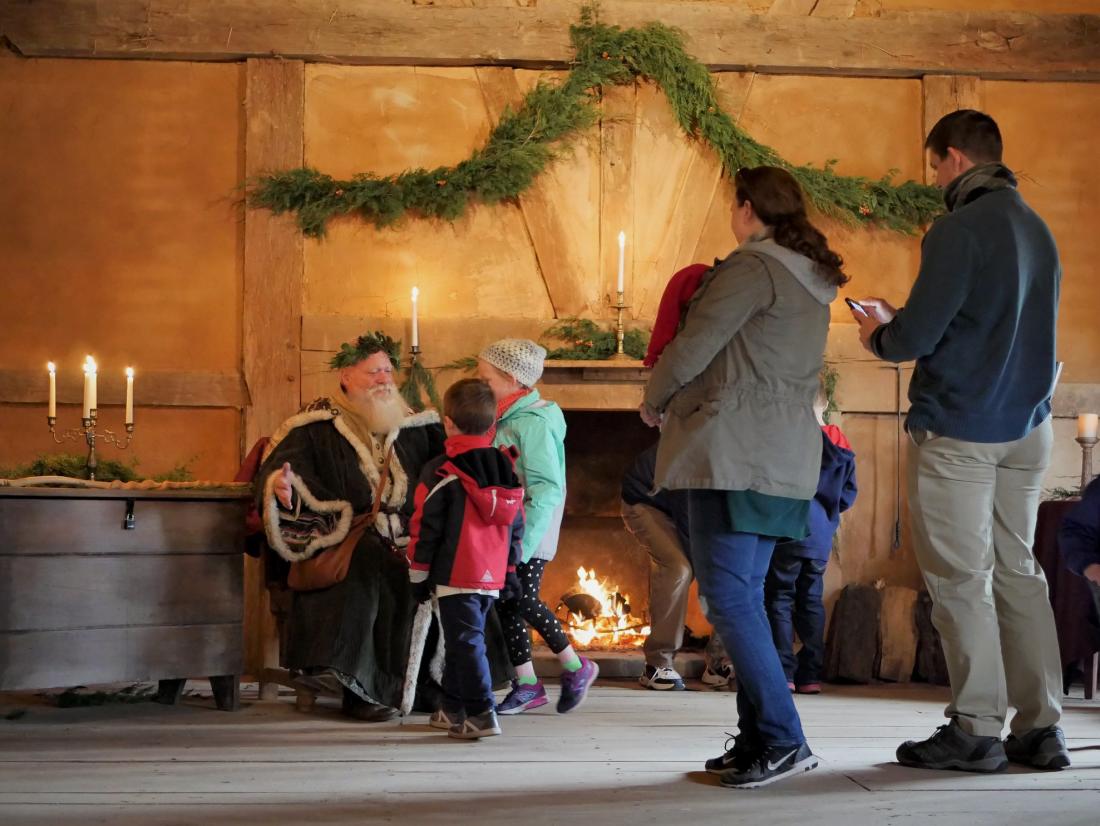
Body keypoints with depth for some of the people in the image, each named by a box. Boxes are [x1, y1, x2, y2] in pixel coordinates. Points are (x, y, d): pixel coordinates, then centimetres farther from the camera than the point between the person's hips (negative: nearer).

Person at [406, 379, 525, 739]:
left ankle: (481, 714, -10)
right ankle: (454, 709, 26)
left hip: (455, 575, -6)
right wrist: (510, 569, 21)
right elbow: (516, 525, 13)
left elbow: (425, 529, -9)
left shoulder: (439, 473, -11)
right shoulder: (506, 469, 8)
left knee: (465, 642, -4)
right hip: (492, 577, 6)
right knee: (463, 640, 18)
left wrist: (418, 575, 0)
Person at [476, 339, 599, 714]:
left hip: (529, 534, -9)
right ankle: (526, 683, 14)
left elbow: (546, 488, -21)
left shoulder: (533, 422, -16)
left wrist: (524, 542, -25)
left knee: (522, 601, -8)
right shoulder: (506, 420, 12)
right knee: (506, 603, 7)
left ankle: (575, 667, 9)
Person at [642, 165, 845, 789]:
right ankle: (757, 738, 12)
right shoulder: (813, 280, 18)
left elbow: (691, 349, -11)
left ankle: (783, 741, -11)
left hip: (736, 453, -9)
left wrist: (655, 402, 7)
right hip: (786, 459, 9)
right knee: (746, 597, 11)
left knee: (729, 598, -9)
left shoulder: (752, 268, -11)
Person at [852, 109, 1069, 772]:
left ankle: (977, 730, 1)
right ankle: (1040, 726, 13)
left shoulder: (961, 230, -14)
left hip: (958, 429, -8)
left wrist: (880, 333, 6)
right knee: (1019, 571, 11)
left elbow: (915, 337, -16)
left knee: (961, 577, -2)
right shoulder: (1037, 228, 13)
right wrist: (904, 323, 20)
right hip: (1026, 426, 8)